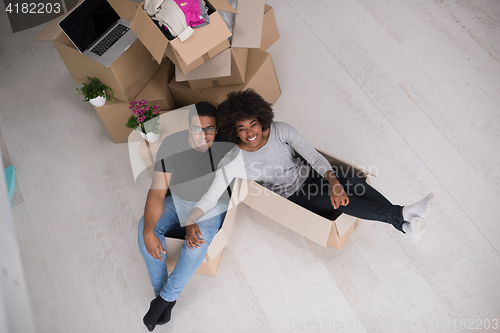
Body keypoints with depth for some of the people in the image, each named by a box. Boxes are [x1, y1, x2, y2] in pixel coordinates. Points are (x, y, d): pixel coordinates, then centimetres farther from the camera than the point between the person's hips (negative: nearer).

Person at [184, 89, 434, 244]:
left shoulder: (280, 130, -14)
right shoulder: (233, 163, -21)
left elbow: (313, 156, -19)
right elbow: (209, 199, -21)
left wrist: (332, 181, -36)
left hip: (309, 176, 4)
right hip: (292, 198, -3)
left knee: (353, 182, -21)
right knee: (337, 201, -27)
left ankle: (405, 225, -17)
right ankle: (401, 215, -25)